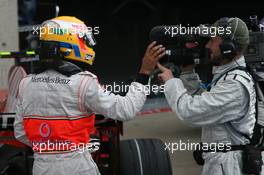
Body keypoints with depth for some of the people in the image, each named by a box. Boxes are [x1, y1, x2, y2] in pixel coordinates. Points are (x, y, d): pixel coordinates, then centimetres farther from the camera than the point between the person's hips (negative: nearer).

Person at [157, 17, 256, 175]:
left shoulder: (236, 85, -23)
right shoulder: (225, 75, 11)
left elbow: (189, 111, -26)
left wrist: (170, 81, -10)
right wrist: (188, 71, 5)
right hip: (218, 161, 10)